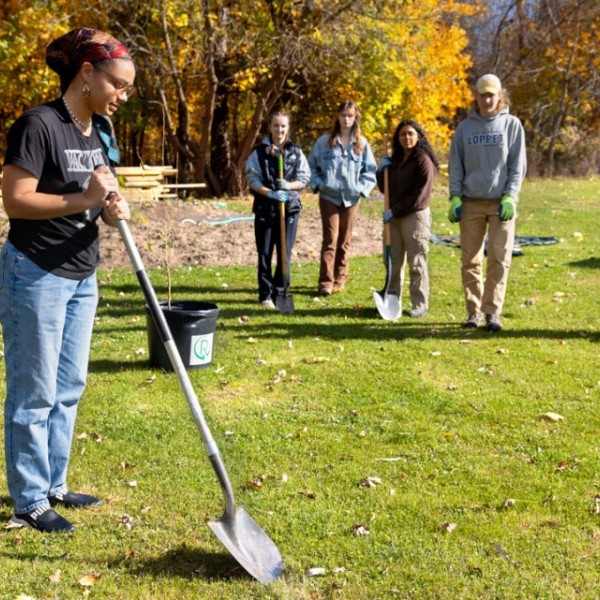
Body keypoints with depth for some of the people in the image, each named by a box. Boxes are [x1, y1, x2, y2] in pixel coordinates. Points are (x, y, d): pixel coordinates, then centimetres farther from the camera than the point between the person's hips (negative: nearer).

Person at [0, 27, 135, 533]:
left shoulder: (100, 130, 7)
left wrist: (113, 207, -10)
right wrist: (84, 198, -29)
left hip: (82, 274, 9)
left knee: (69, 387, 15)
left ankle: (53, 484, 28)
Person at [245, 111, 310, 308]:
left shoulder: (296, 152, 6)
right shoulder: (259, 152, 1)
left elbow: (304, 178, 4)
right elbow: (253, 179, -4)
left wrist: (288, 185, -16)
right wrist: (270, 193, -19)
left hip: (289, 207, 1)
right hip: (264, 208, -1)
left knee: (285, 253, 4)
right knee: (264, 253, 4)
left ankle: (280, 293, 16)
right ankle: (265, 295, 12)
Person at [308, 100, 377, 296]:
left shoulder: (362, 144, 3)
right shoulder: (325, 141, 1)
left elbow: (370, 170, 7)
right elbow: (312, 166, 8)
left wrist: (362, 188, -6)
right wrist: (318, 184, -5)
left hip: (351, 198, 2)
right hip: (329, 197, -2)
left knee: (344, 241, 9)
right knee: (330, 239, -8)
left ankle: (340, 279, 18)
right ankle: (326, 282, -8)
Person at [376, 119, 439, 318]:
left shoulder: (423, 161, -9)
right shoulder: (395, 160, 14)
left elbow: (419, 196, -15)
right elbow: (386, 189, 20)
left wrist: (395, 211, -15)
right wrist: (381, 171, 2)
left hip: (415, 216, -7)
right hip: (394, 217, 7)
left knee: (416, 263, -1)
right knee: (393, 261, 10)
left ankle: (420, 305, 5)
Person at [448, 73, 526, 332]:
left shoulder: (512, 125, 5)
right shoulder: (465, 127, 9)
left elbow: (518, 165, 2)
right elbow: (455, 166, 9)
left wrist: (510, 197, -8)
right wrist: (455, 198, -2)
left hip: (501, 203, -1)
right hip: (471, 203, 2)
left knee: (499, 258, -7)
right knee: (470, 260, 2)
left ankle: (493, 312, -2)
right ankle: (474, 311, 11)